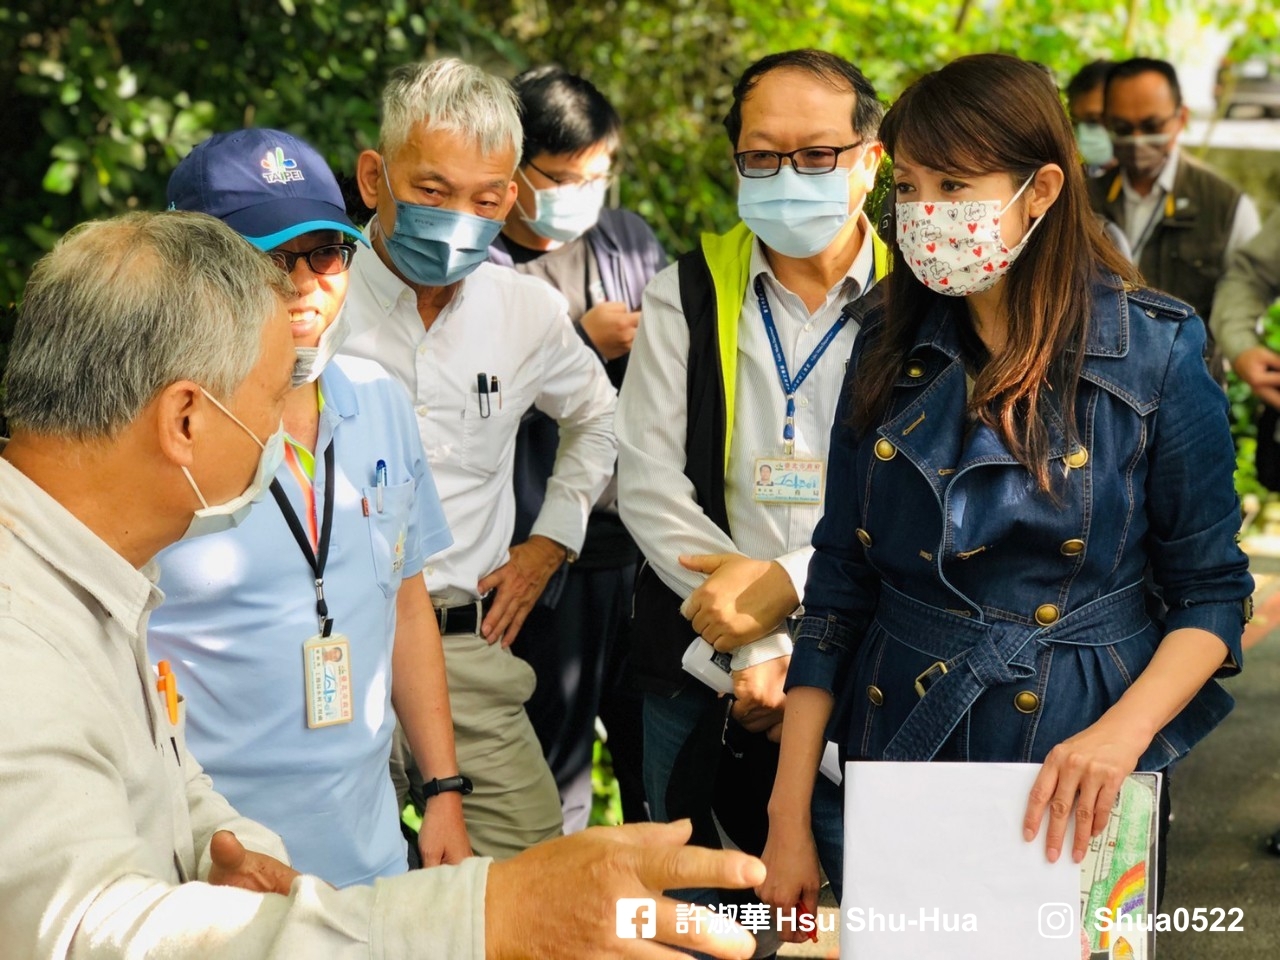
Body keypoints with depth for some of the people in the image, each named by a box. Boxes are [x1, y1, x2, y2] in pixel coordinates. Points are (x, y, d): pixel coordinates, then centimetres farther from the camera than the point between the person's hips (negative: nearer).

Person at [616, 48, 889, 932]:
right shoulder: (687, 296, 2)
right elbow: (648, 480, -4)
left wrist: (789, 583, -20)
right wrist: (758, 653, -11)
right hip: (701, 669, 2)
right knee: (698, 907, 13)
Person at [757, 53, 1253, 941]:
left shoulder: (1158, 352, -11)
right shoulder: (891, 349, -2)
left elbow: (1211, 594, -6)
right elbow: (840, 585, 0)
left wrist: (1122, 733, -23)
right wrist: (789, 815, -4)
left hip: (1077, 794, -3)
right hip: (899, 749, 3)